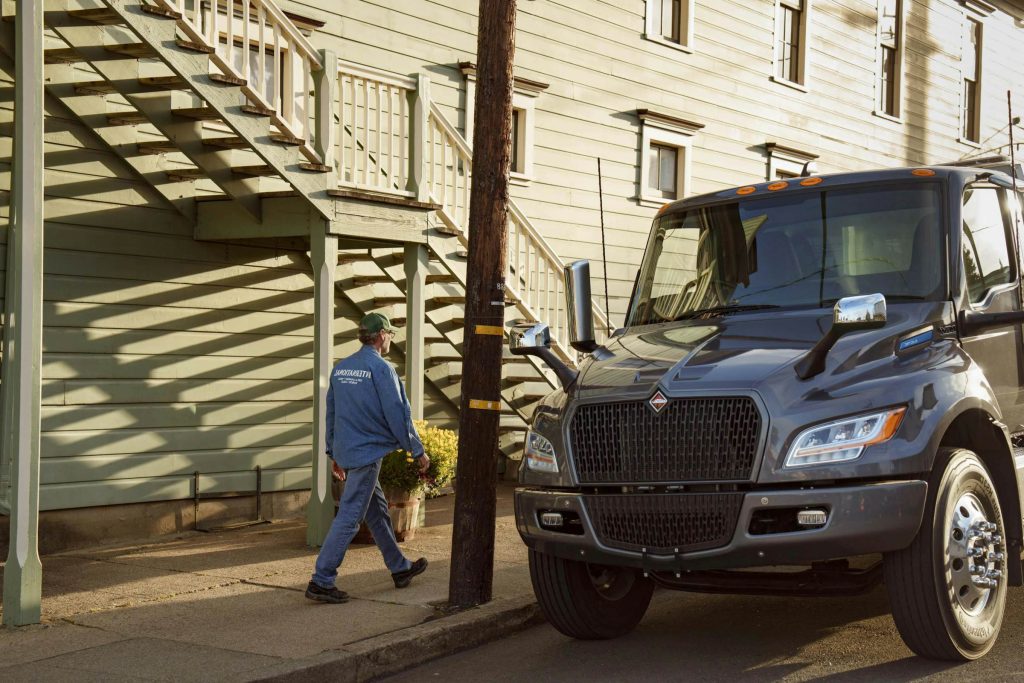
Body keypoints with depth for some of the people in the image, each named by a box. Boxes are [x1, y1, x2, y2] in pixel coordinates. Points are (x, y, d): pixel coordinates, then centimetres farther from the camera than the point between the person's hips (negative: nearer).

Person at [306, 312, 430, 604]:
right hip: (368, 453, -9)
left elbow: (330, 413, 16)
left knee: (377, 511, 18)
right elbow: (398, 414, -13)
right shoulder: (381, 369, -13)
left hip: (346, 451, 9)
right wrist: (418, 452, -4)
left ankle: (400, 568, 30)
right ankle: (321, 582, -7)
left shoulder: (340, 368, 11)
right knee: (349, 518, -6)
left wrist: (334, 453, 23)